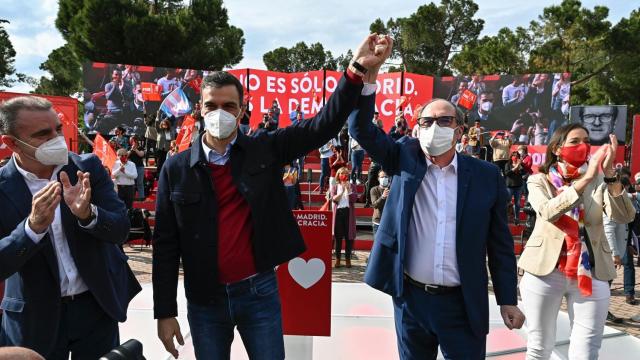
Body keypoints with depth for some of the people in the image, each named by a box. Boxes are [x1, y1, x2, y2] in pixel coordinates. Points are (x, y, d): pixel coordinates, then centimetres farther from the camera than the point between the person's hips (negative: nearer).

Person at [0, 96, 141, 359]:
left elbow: (120, 229, -10)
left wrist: (87, 213, -29)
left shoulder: (88, 168, -7)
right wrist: (33, 225, -31)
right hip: (34, 318, -1)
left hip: (98, 306, 2)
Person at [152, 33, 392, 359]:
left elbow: (324, 125, -11)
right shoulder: (176, 169, -4)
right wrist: (165, 312, -1)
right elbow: (166, 244, -1)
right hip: (204, 300, 1)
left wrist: (359, 72, -24)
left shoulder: (264, 150, -3)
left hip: (259, 292, 0)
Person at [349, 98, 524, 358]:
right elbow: (361, 129, -7)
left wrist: (508, 300, 4)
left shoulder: (486, 176, -1)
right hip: (411, 299, 1)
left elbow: (500, 242, 4)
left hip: (464, 304, -1)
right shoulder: (406, 158, 1)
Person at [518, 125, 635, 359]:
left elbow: (624, 216, -10)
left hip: (591, 274, 1)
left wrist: (610, 174, -21)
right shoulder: (539, 181, 0)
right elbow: (548, 212, -20)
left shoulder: (599, 180, 5)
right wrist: (586, 178, -26)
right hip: (545, 271, -1)